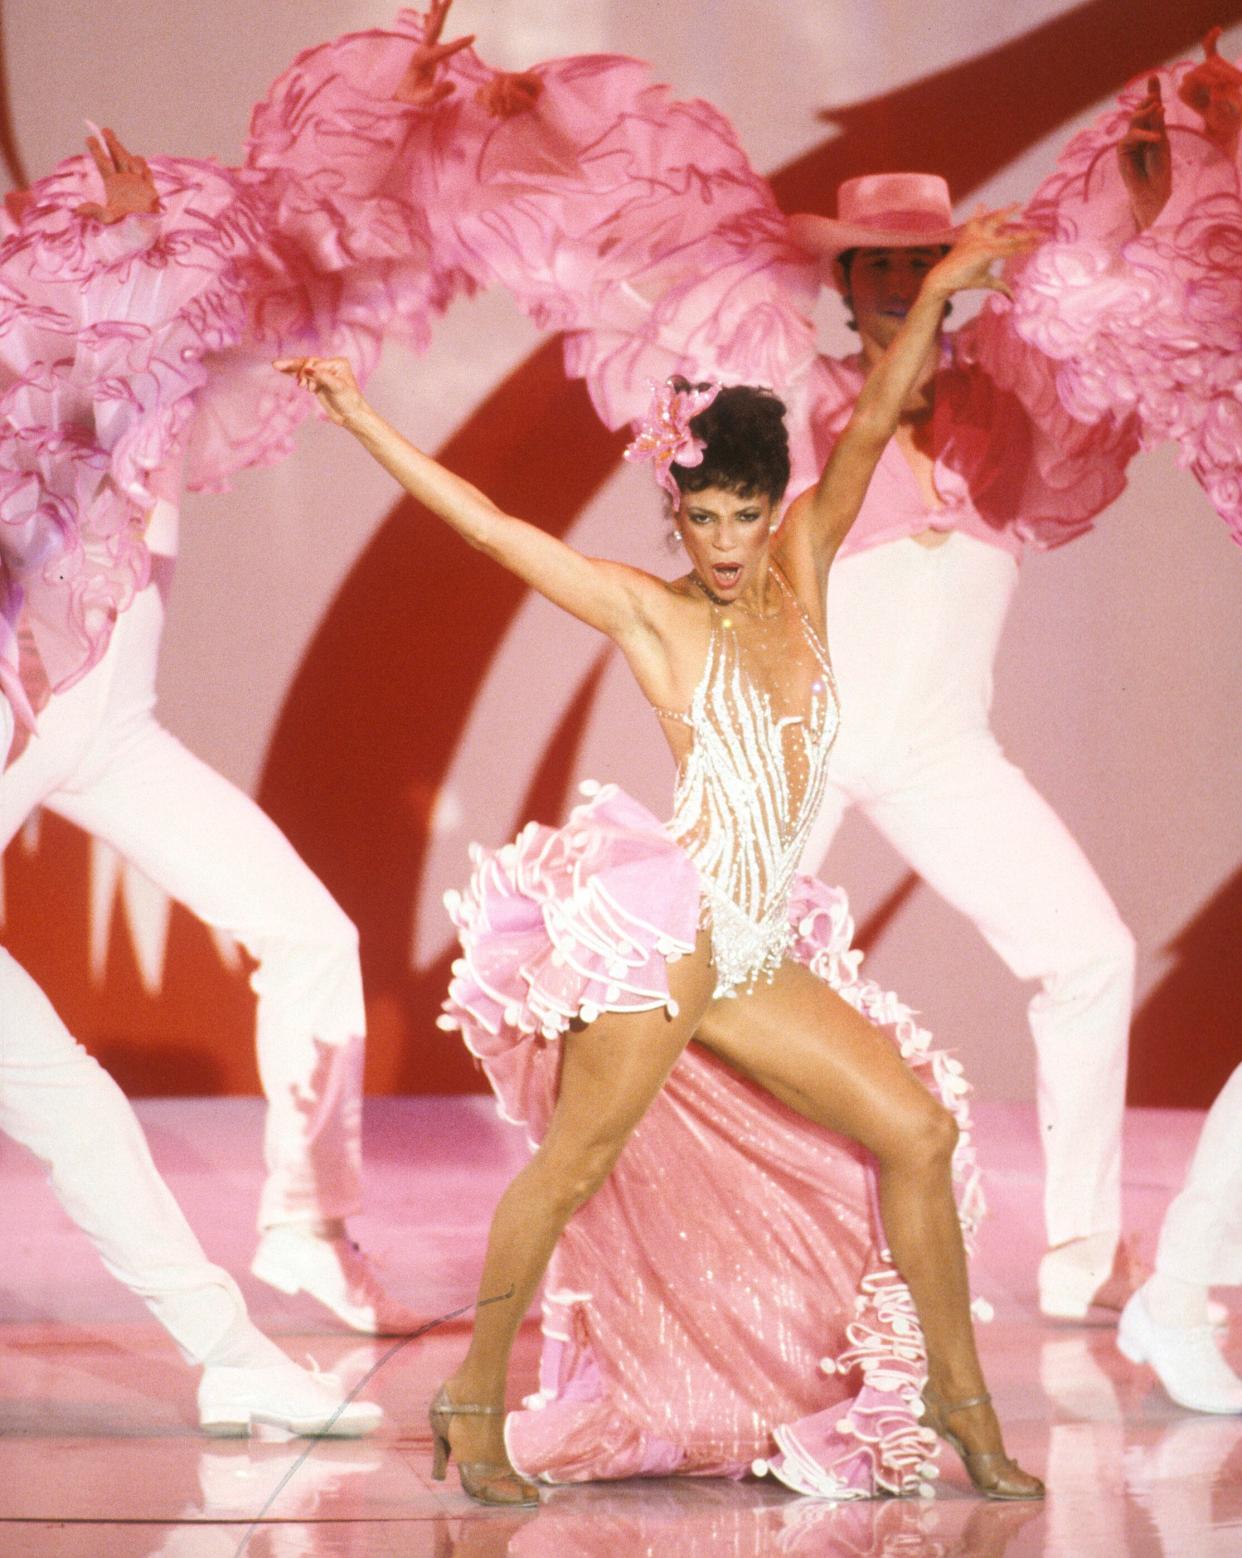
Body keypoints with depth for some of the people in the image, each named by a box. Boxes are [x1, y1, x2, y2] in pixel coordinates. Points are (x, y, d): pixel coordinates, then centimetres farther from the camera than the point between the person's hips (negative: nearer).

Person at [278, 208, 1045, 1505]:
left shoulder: (797, 577, 11)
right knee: (574, 1162, -8)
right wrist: (362, 421, -2)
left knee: (916, 1131, 3)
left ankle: (957, 1392, 13)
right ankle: (475, 1401, 4)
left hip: (757, 949, 6)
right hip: (667, 920, -6)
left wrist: (934, 297, -6)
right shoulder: (650, 612, 0)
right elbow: (491, 527, -1)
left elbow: (867, 434, 4)